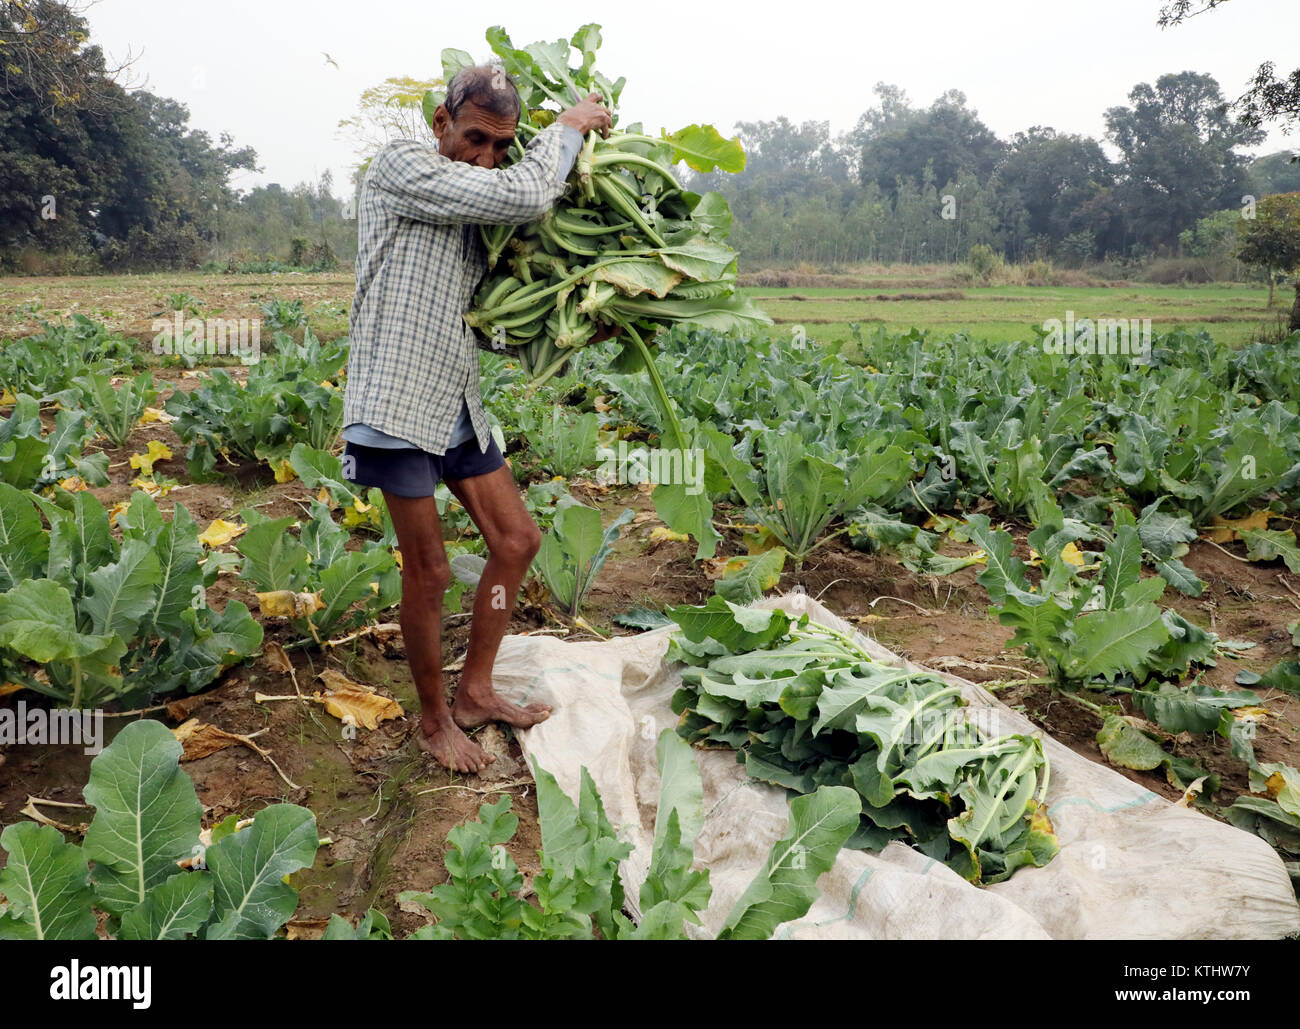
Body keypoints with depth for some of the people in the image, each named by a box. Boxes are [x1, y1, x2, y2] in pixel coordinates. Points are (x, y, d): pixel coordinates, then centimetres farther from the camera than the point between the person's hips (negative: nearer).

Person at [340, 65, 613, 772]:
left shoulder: (476, 211, 16)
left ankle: (475, 692, 26)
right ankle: (434, 720, 20)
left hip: (458, 404, 8)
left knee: (517, 539, 10)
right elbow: (525, 197, -20)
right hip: (399, 403, -8)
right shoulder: (400, 165, -8)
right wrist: (569, 124, -3)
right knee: (429, 572, -1)